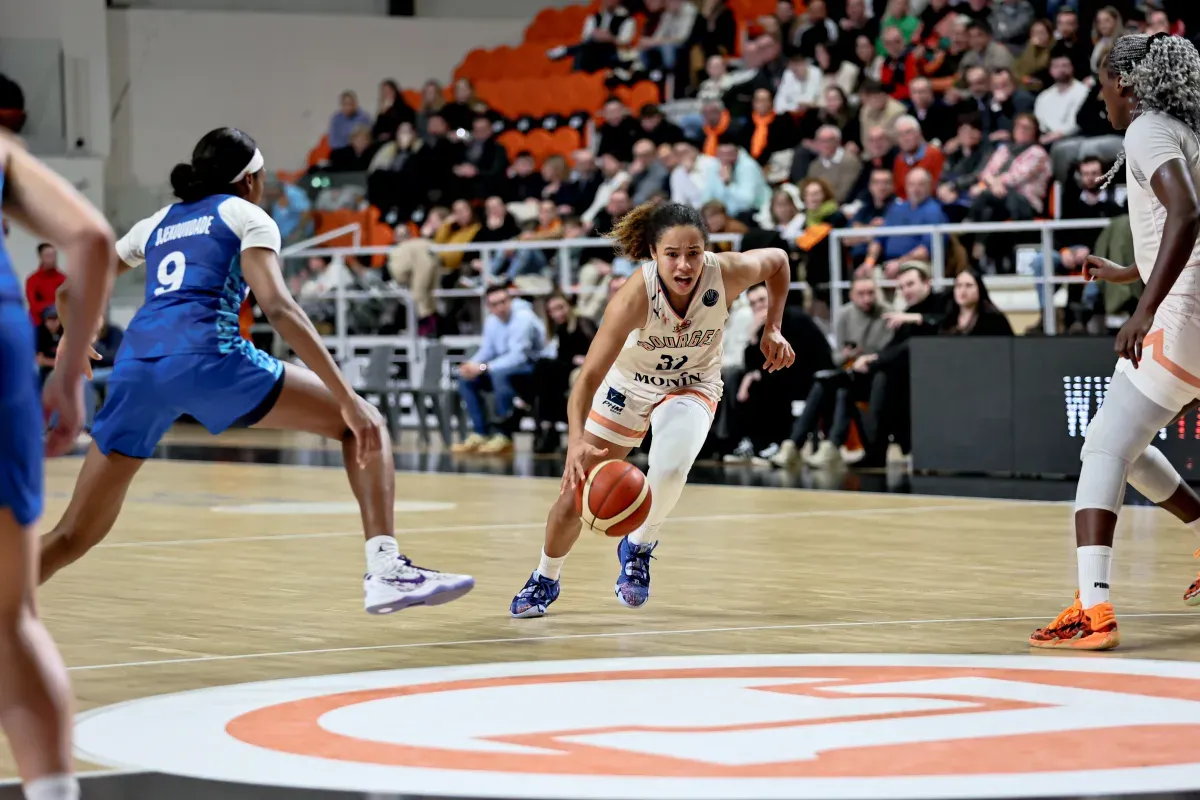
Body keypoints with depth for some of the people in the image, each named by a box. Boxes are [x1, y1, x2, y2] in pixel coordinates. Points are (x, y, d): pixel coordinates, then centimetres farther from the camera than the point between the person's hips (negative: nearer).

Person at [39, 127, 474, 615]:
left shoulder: (158, 223, 29)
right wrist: (348, 399, -9)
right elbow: (278, 308, -3)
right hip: (205, 355, -5)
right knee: (361, 423, 8)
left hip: (135, 365, 5)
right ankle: (385, 571, -8)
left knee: (76, 535, 13)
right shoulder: (245, 215, 14)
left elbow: (71, 291, 34)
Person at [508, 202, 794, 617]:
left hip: (691, 387, 0)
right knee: (575, 494, 6)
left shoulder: (727, 273, -30)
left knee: (669, 469, -30)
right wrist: (577, 440, -55)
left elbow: (777, 259, -5)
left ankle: (639, 547, 1)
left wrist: (772, 329, -9)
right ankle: (545, 580, 35)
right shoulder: (635, 297, -36)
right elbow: (589, 376, -40)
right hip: (628, 383, 0)